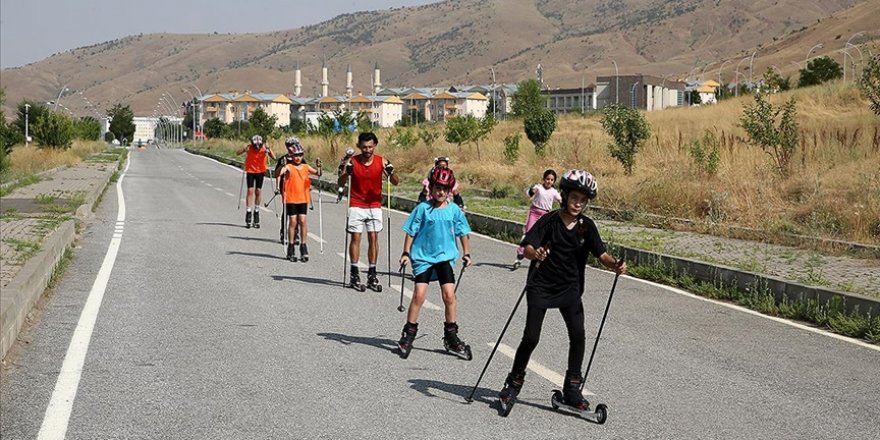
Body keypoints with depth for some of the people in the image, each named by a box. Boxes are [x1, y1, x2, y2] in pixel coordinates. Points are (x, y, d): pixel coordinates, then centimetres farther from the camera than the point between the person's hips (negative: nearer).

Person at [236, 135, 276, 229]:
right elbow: (237, 153, -17)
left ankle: (256, 212, 13)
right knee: (250, 191, -9)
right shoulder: (249, 147, -17)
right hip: (250, 171, -1)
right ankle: (249, 213, -7)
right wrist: (244, 149, -34)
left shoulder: (264, 148, -16)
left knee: (258, 192, 2)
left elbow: (274, 158, -22)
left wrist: (269, 151, -38)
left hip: (260, 171, 1)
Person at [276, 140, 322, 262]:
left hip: (303, 198, 2)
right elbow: (279, 174, -19)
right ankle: (291, 249, 8)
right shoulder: (289, 167, -2)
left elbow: (318, 174, 0)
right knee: (293, 221, 0)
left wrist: (319, 166, -17)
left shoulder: (306, 167, 8)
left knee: (302, 220, -3)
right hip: (291, 198, -2)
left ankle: (303, 246, 4)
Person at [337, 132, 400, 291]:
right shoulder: (352, 161, -7)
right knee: (356, 237, -5)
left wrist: (391, 173, -27)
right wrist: (347, 173, -28)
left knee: (373, 237, -1)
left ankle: (372, 275, 4)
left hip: (375, 205, 1)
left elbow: (396, 182, -5)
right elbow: (340, 184, -8)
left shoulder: (381, 162, -4)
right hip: (356, 205, -1)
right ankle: (354, 274, 0)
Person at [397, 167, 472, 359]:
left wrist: (466, 254, 11)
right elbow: (411, 232, -1)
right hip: (423, 256, -2)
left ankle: (451, 337, 9)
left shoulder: (454, 210, 1)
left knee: (449, 295, -4)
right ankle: (408, 334, 5)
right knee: (419, 295, -9)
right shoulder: (423, 208, -6)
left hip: (445, 257, 2)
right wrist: (406, 253, -3)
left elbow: (463, 233, 11)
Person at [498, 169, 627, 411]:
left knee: (578, 334, -11)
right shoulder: (549, 221, -12)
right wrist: (535, 253, -45)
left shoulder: (586, 226, -2)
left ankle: (572, 389, 3)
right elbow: (527, 247, -21)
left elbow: (601, 254, -6)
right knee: (531, 337, -5)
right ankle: (514, 382, 18)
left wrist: (615, 264, -28)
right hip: (541, 286, -3)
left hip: (570, 289, 3)